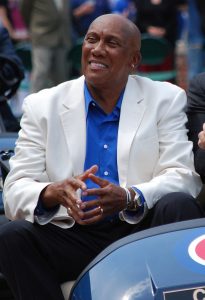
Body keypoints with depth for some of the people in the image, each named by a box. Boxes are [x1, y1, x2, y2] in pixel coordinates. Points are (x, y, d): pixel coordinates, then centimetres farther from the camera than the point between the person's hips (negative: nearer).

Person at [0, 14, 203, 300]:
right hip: (74, 238, 1)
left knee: (178, 205, -29)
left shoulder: (167, 100, 7)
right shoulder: (42, 106, 8)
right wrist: (53, 193, -25)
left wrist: (129, 197, -26)